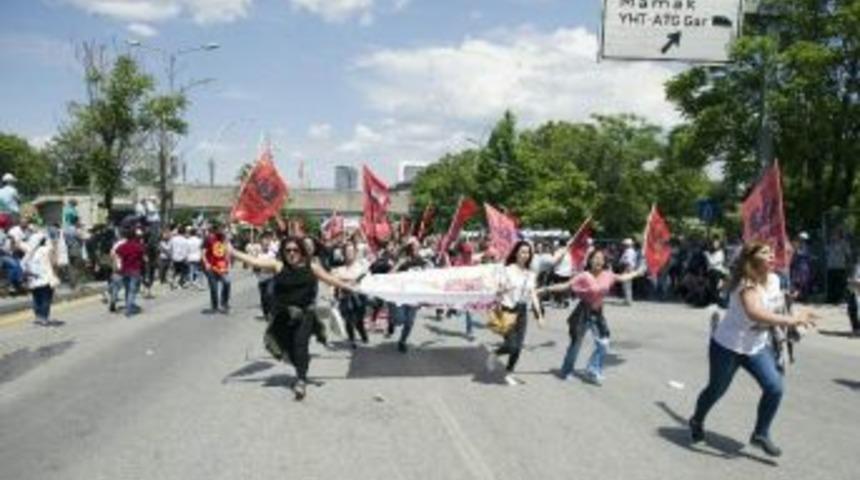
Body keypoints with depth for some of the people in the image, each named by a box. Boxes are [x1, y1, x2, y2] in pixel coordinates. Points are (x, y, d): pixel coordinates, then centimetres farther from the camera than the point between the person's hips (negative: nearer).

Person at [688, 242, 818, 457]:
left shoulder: (774, 280, -3)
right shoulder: (746, 284, -27)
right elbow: (754, 312, -48)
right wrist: (790, 320, -55)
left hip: (758, 347, 6)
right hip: (727, 345, -6)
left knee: (775, 387, -10)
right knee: (717, 389, 10)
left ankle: (761, 434, 10)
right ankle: (697, 422, 39)